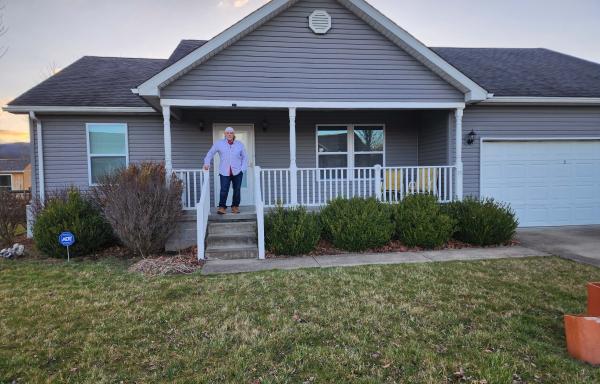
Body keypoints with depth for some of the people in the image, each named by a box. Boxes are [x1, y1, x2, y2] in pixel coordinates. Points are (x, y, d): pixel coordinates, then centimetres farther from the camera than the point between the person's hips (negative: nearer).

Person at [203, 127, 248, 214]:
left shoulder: (240, 144, 8)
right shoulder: (219, 144, 4)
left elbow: (244, 157, 11)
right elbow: (210, 153, 10)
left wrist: (243, 169, 1)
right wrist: (207, 163, -3)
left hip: (237, 171, 2)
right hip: (224, 172, -2)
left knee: (237, 190, 5)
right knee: (224, 190, -10)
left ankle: (235, 206, 18)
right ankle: (222, 207, 0)